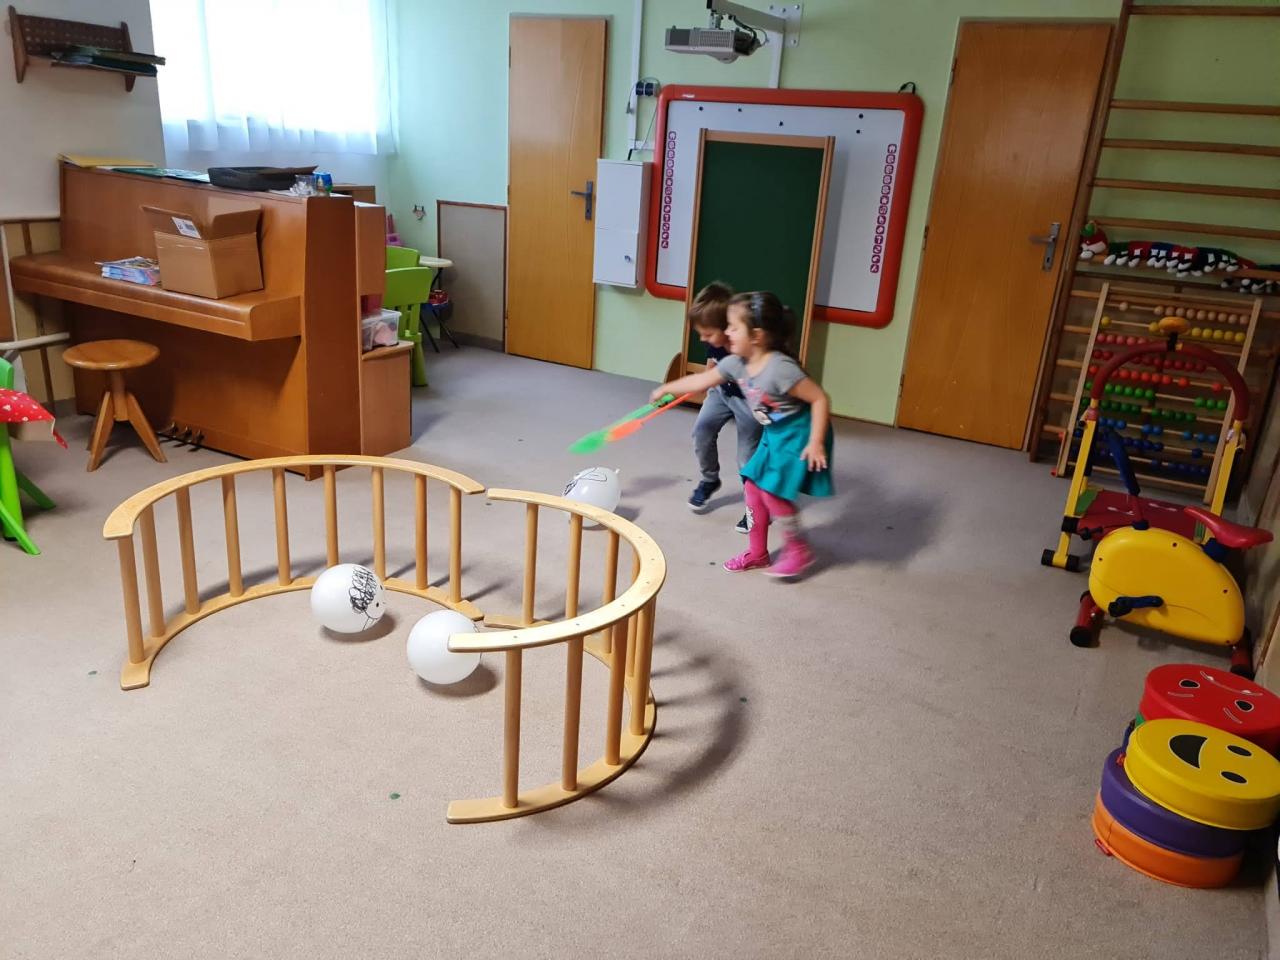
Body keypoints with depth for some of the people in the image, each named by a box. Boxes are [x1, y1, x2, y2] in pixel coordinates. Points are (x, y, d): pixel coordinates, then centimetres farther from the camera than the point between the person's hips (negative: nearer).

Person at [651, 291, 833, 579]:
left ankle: (799, 551, 9)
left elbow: (820, 399, -25)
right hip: (774, 435, 9)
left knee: (772, 492, -11)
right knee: (753, 487, 9)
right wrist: (666, 389, 19)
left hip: (798, 436, -9)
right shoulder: (736, 363, -5)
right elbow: (701, 381, 10)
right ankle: (757, 552, 24)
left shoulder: (780, 368, -30)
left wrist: (816, 442, -26)